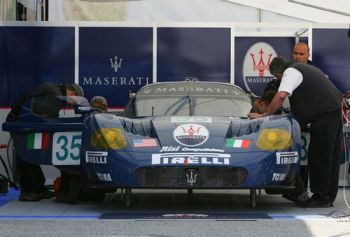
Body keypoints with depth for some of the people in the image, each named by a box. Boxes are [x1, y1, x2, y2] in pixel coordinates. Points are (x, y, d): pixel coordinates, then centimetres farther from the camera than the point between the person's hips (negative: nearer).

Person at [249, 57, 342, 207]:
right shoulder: (304, 68, 23)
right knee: (332, 155, 12)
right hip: (335, 109, 10)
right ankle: (329, 197, 17)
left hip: (324, 114, -10)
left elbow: (281, 96, -20)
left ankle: (321, 197, -2)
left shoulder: (291, 72, -7)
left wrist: (264, 115, -13)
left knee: (319, 157, -4)